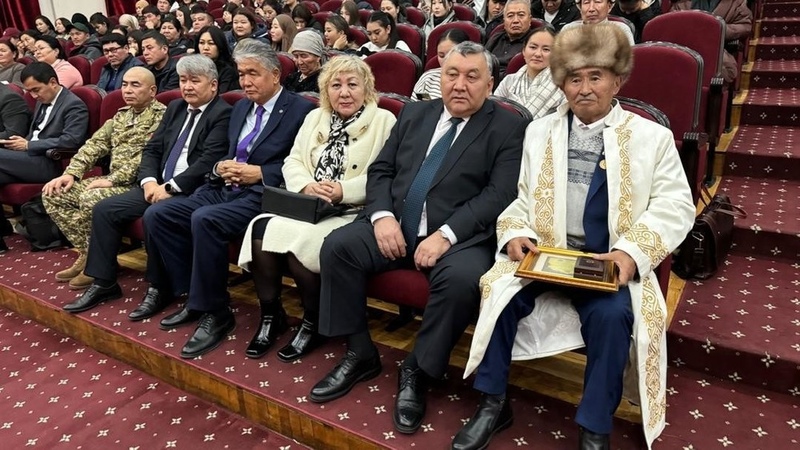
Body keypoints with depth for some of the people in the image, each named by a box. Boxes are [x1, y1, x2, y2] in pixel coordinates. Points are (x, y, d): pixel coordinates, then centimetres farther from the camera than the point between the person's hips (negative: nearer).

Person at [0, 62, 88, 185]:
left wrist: (28, 145, -14)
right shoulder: (42, 100, 20)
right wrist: (23, 142, 1)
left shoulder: (74, 105, -9)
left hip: (49, 164, -8)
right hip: (31, 156, 8)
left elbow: (71, 141, -20)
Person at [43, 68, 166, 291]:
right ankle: (86, 253, 2)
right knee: (53, 193, -2)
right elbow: (95, 144, 14)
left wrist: (112, 180, -23)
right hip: (112, 181, 9)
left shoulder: (161, 116, -8)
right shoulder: (121, 114, 18)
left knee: (91, 198, -32)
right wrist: (71, 173, 0)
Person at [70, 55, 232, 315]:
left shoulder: (223, 114, -8)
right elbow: (152, 149, 15)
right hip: (159, 186, 8)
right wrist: (149, 181, -4)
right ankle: (104, 283, 8)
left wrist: (170, 187, -17)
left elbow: (208, 161, -18)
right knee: (104, 210, -3)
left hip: (193, 191, -8)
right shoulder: (175, 108, 18)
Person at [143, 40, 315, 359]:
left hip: (262, 195, -8)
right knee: (157, 215, -6)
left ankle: (215, 312, -16)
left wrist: (258, 173, -16)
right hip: (224, 189, 8)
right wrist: (220, 167, 2)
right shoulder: (240, 107, 19)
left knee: (205, 220, -32)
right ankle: (193, 297, 3)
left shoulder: (301, 110, -5)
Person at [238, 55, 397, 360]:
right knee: (261, 230, -23)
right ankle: (270, 315, -1)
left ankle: (314, 323, -4)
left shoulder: (384, 121, 2)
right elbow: (292, 162, 13)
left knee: (298, 240, -30)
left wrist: (342, 191, -19)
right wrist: (307, 185, -9)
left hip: (352, 213, -5)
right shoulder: (315, 117, 20)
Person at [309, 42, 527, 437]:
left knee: (461, 278, -34)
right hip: (396, 226, 5)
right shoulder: (414, 114, 16)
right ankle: (360, 353, 1)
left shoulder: (508, 127, 1)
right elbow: (380, 170, 12)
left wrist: (446, 235, -22)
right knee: (336, 246, -16)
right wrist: (383, 215, -8)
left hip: (460, 236, -4)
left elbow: (500, 194, -10)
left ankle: (417, 370, -8)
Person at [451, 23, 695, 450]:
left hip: (609, 262, -2)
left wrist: (632, 251, -17)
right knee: (500, 291, -24)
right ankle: (493, 402, -4)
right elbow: (523, 198, 13)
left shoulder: (652, 137, 5)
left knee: (612, 314, -30)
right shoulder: (539, 131, 13)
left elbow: (675, 206, -1)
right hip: (544, 252, 2)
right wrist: (516, 234, -8)